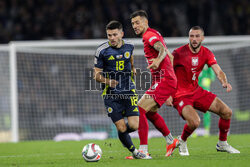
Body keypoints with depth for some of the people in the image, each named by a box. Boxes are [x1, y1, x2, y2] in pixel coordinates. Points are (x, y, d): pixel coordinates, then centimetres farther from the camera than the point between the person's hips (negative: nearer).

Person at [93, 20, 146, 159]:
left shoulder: (129, 46, 2)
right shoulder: (102, 51, -8)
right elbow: (96, 74, -3)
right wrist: (106, 81, -22)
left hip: (128, 92, 3)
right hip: (111, 94, -3)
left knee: (134, 126, -9)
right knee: (121, 128, -8)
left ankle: (122, 133, 27)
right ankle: (134, 152, 17)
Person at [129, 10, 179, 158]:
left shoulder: (149, 35, -10)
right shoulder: (154, 34, 20)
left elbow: (163, 49, -31)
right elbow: (170, 56, 28)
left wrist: (158, 60, -49)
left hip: (163, 81, -10)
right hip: (169, 80, 10)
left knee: (139, 110, -17)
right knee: (150, 112, 23)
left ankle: (143, 150, -21)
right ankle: (171, 142, 35)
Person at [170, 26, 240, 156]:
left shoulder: (206, 53, 0)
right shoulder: (179, 53, -17)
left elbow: (218, 71, -9)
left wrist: (224, 82, -31)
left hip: (196, 91, 6)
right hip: (180, 95, -6)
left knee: (227, 112, 2)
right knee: (194, 122, -30)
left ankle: (222, 144, 23)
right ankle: (182, 141, 4)